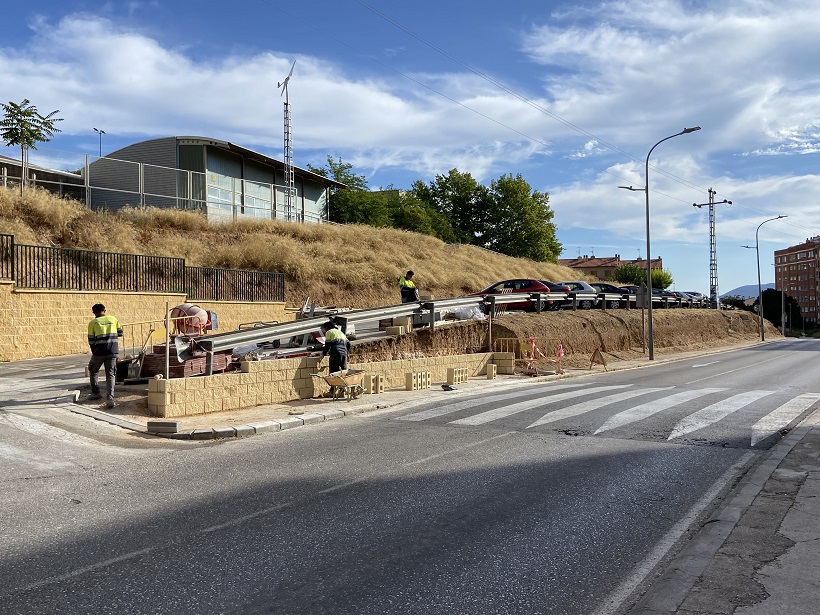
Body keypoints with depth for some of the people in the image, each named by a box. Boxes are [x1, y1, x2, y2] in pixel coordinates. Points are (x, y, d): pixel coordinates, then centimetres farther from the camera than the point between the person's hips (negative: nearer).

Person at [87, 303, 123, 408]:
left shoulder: (93, 323, 2)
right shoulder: (113, 319, 9)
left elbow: (91, 341, 3)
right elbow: (120, 333, 14)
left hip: (99, 351, -2)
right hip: (113, 351, 2)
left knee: (93, 371, 23)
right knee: (110, 374, 4)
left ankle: (95, 393, 31)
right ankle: (110, 398, -10)